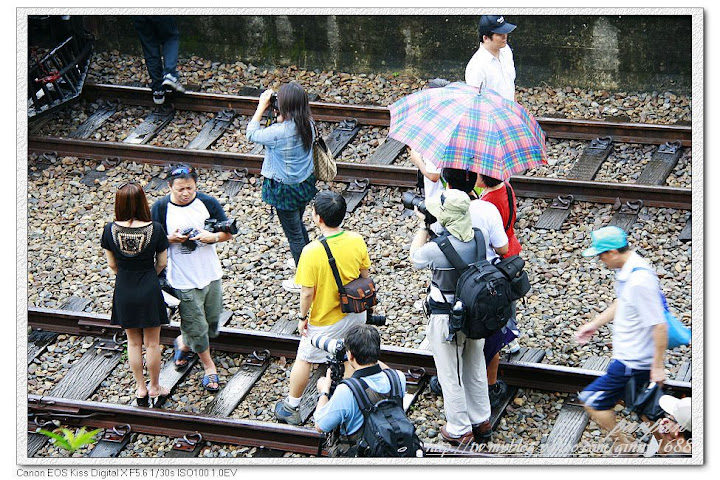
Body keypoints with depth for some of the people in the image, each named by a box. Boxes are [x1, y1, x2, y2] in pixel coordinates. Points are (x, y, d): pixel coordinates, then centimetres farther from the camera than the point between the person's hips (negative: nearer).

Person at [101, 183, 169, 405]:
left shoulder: (110, 230, -13)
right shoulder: (155, 229, -18)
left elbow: (112, 264, -2)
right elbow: (162, 262, -5)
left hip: (124, 291, 2)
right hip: (149, 291, -2)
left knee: (133, 342, 18)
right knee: (152, 343, 15)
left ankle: (141, 389, 28)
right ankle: (154, 388, 29)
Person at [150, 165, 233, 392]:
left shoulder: (208, 203, -7)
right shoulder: (161, 208, -12)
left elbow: (228, 232, 0)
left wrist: (214, 237, -22)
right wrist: (171, 239, -25)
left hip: (210, 274, 3)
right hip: (183, 279, -3)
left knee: (211, 320, 16)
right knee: (196, 325, 6)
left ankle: (183, 342, 45)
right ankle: (208, 366, 29)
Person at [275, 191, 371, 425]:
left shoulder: (312, 251, -29)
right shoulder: (356, 241, -14)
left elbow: (307, 292, -22)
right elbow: (365, 276, 0)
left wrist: (302, 316, -5)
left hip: (326, 321, -4)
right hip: (355, 313, 4)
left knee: (304, 359, 17)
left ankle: (291, 408, 33)